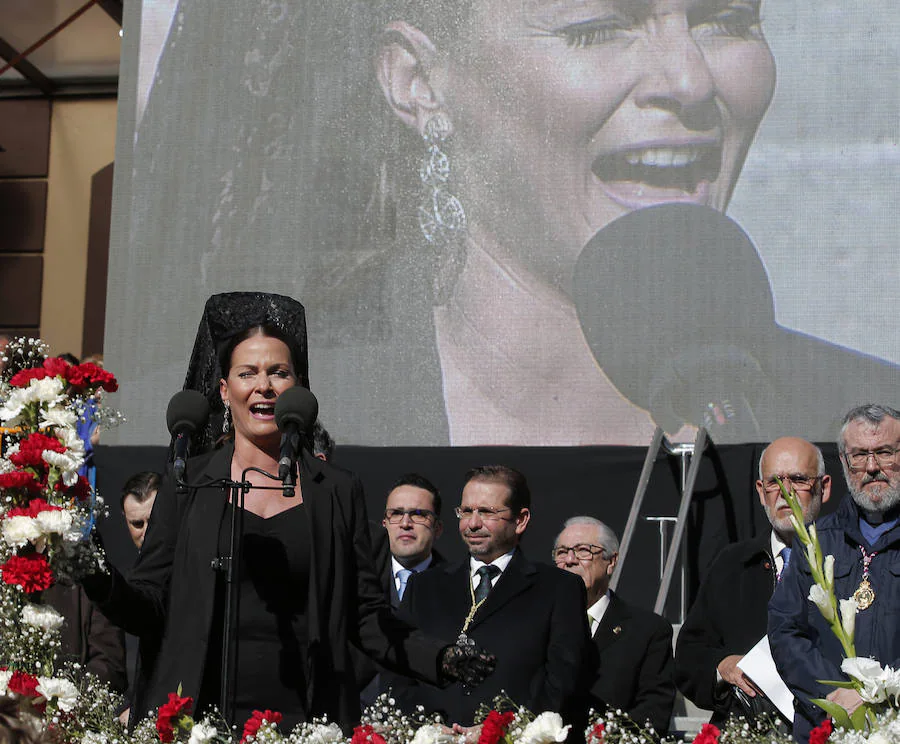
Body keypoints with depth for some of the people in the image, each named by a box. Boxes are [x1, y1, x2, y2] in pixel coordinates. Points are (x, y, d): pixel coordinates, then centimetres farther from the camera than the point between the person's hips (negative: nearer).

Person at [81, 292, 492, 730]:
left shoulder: (338, 492, 8)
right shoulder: (187, 484, 6)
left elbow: (366, 617, 8)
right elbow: (151, 609, 5)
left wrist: (440, 659, -7)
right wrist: (102, 582, -15)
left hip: (301, 719, 1)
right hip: (197, 716, 0)